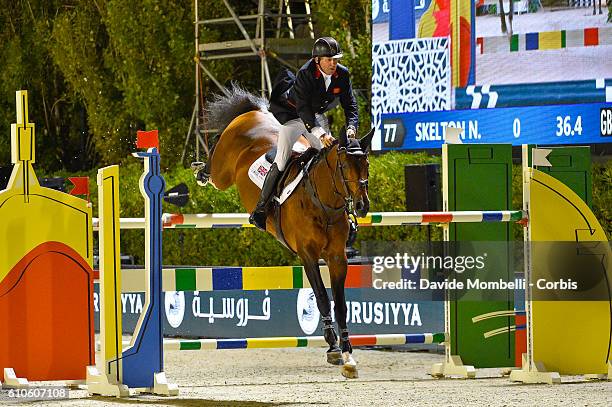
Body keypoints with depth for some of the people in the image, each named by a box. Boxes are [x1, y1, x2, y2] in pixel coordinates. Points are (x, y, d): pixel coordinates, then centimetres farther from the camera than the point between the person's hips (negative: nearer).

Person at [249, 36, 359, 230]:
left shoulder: (343, 75, -13)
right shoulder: (305, 74, -30)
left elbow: (350, 105, -8)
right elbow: (303, 108, -36)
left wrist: (351, 127, -28)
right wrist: (320, 134, -47)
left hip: (318, 116, 6)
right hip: (292, 115, -6)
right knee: (281, 161, -14)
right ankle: (260, 210, -9)